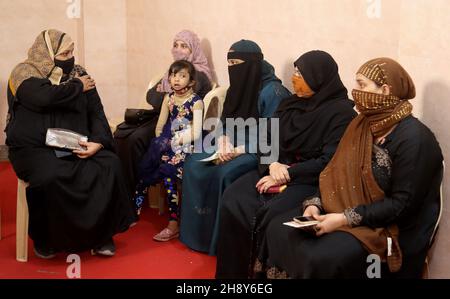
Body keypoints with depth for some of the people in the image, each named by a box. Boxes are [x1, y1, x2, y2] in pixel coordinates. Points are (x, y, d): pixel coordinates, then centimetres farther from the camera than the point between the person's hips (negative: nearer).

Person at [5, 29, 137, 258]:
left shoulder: (78, 74, 11)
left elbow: (96, 112, 6)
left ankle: (101, 234, -8)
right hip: (34, 148, -4)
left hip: (75, 147, 4)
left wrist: (98, 142, -13)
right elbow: (46, 97, -25)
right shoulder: (25, 73, -3)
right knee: (50, 177, -35)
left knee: (109, 165, -22)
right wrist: (78, 87, -8)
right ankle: (45, 239, -9)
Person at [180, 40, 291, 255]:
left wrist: (239, 150, -24)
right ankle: (198, 231, 0)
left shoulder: (272, 91, -17)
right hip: (234, 146, 8)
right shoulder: (238, 86, 6)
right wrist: (224, 144, -9)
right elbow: (224, 122, 12)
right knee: (194, 163, -9)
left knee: (226, 173, -32)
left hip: (259, 151, -8)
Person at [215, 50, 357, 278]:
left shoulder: (341, 112, -9)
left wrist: (288, 174, -18)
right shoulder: (291, 103, 12)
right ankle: (233, 272, -6)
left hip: (311, 180, -6)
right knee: (233, 202, -18)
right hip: (276, 170, 6)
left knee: (270, 214, -30)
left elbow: (330, 161, -16)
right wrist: (273, 165, -12)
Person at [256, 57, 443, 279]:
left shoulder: (413, 138, -19)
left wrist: (346, 219, -23)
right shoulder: (362, 124, 5)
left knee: (321, 257, -28)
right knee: (278, 230, -8)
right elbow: (339, 173, 9)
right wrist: (316, 204, -9)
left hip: (389, 229, -7)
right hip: (347, 210, 8)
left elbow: (403, 204, -20)